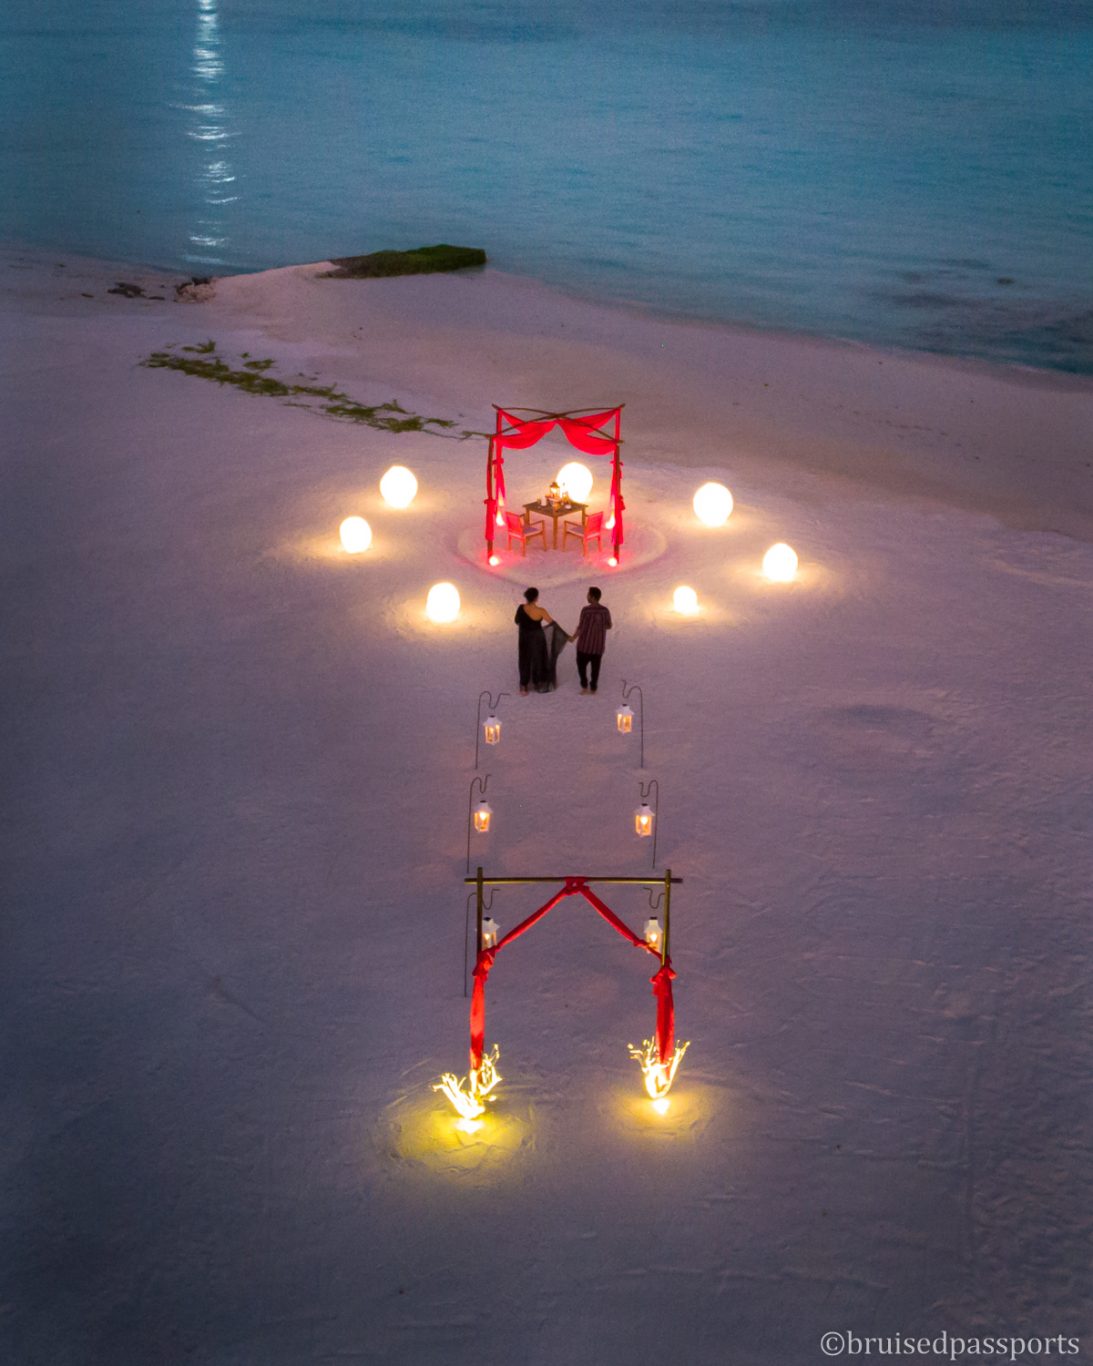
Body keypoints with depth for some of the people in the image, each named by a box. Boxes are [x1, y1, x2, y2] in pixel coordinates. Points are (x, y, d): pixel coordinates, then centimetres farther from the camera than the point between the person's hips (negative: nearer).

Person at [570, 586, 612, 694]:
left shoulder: (586, 610, -20)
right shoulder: (605, 610, -6)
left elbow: (581, 627, -17)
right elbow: (609, 626, 6)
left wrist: (573, 638, -1)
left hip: (585, 643, -3)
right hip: (599, 644, 3)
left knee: (581, 664, 15)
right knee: (595, 666, 16)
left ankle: (584, 685, 7)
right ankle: (593, 688, 19)